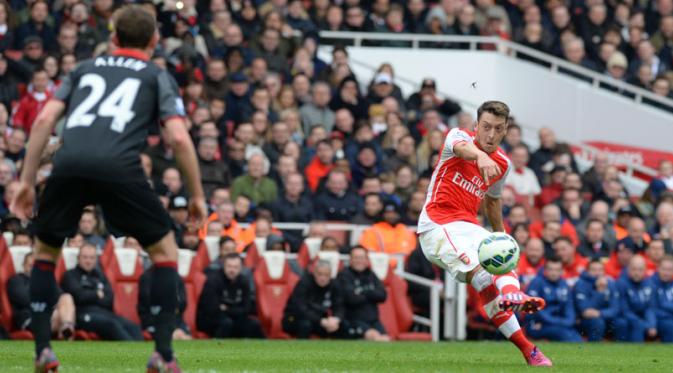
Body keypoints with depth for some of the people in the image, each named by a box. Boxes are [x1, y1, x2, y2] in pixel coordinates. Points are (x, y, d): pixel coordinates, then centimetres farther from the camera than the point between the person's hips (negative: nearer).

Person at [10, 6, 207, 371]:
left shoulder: (84, 69, 30)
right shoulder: (158, 77, 22)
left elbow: (44, 119, 17)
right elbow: (179, 138, 8)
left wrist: (26, 182, 19)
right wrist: (197, 195, 17)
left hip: (69, 163, 2)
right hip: (119, 166, -2)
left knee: (45, 251, 24)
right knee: (164, 250, 15)